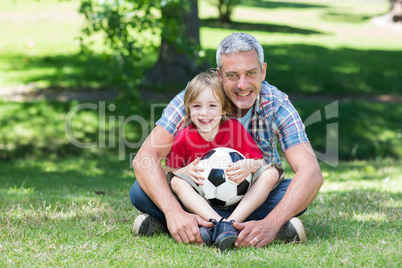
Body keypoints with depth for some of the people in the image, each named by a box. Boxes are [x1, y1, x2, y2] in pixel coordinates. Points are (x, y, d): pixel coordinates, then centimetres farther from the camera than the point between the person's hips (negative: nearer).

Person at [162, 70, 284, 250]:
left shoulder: (234, 128, -5)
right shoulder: (184, 137, -4)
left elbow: (259, 161, -7)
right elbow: (168, 170, 0)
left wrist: (249, 166, -32)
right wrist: (185, 171, -23)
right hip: (202, 200, 0)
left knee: (271, 173, -22)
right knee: (176, 181, -26)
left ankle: (231, 223, -40)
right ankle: (217, 222, -47)